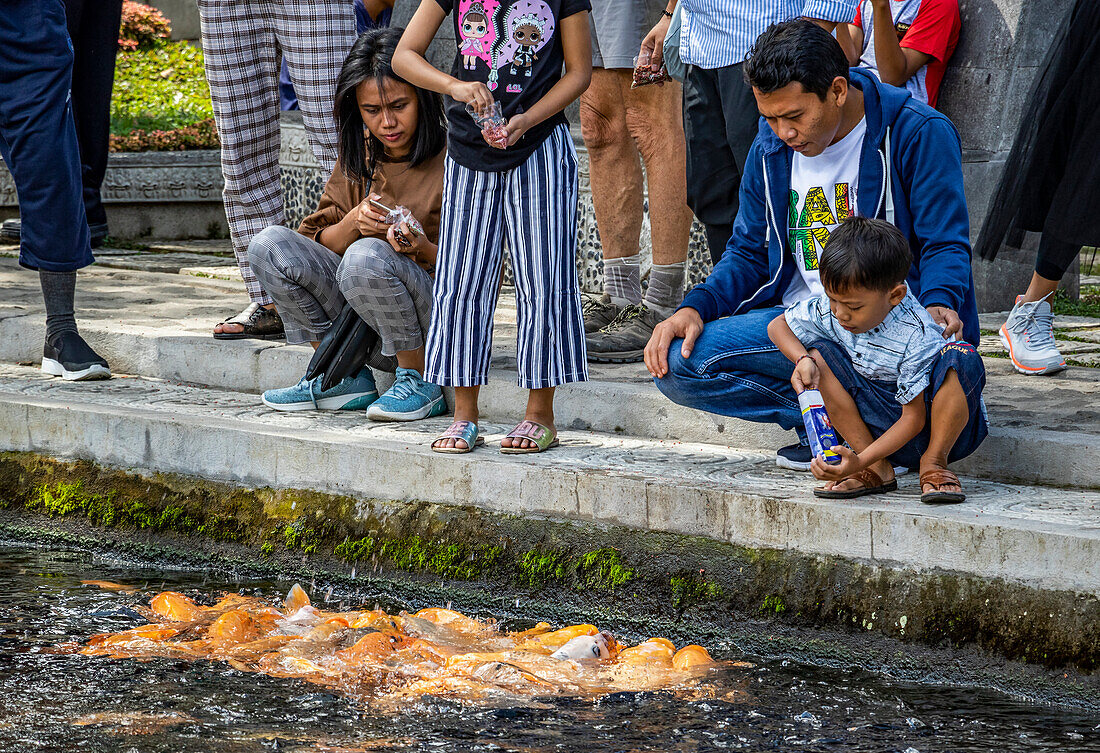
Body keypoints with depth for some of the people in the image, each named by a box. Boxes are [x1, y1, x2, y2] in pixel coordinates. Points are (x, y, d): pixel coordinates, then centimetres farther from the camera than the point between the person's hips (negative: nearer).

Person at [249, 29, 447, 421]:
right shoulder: (358, 158, 9)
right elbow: (318, 245, 9)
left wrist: (423, 248, -27)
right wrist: (353, 222, -13)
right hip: (364, 328, 6)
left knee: (367, 256, -34)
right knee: (269, 245, -10)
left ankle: (420, 381, -13)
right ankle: (345, 378, -3)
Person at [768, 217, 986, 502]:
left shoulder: (917, 338, -27)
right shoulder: (827, 310, -11)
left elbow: (913, 418, -24)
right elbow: (778, 326, 7)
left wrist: (859, 461, -33)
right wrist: (804, 360, -16)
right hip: (880, 423, 6)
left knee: (962, 358, -34)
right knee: (820, 353, -12)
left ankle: (934, 463, -17)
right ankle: (877, 469, -13)